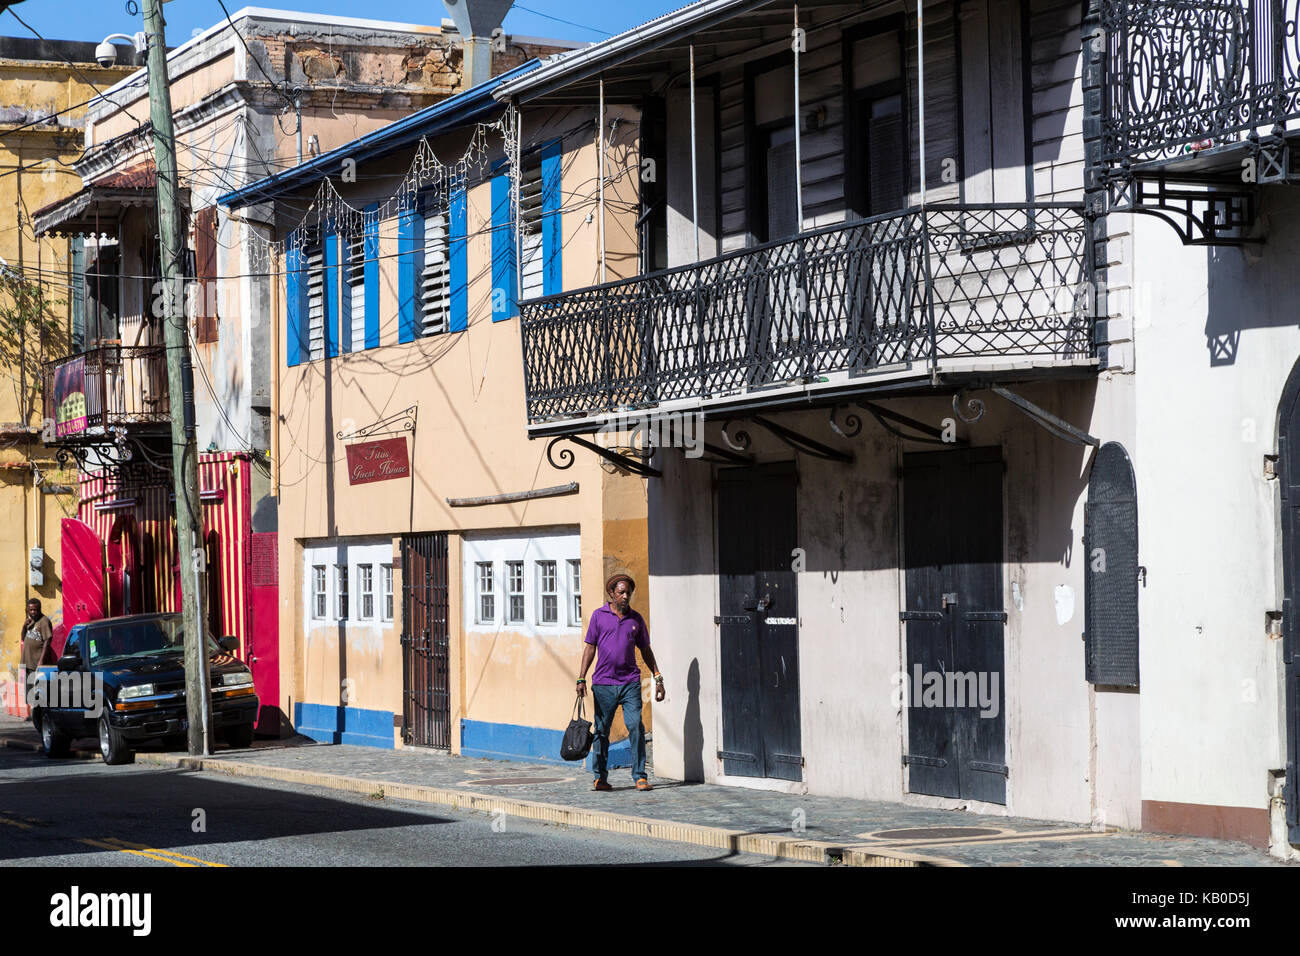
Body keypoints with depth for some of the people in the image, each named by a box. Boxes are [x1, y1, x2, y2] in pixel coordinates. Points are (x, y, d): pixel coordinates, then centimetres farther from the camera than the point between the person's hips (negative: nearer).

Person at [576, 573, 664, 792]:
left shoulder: (636, 619, 10)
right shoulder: (599, 616, 5)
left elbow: (645, 650, 17)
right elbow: (590, 648, 6)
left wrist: (658, 678, 12)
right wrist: (581, 678, 0)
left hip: (630, 683, 1)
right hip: (603, 683, -1)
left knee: (636, 727, -9)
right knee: (601, 731, 3)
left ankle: (639, 776, -4)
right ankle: (600, 777, 12)